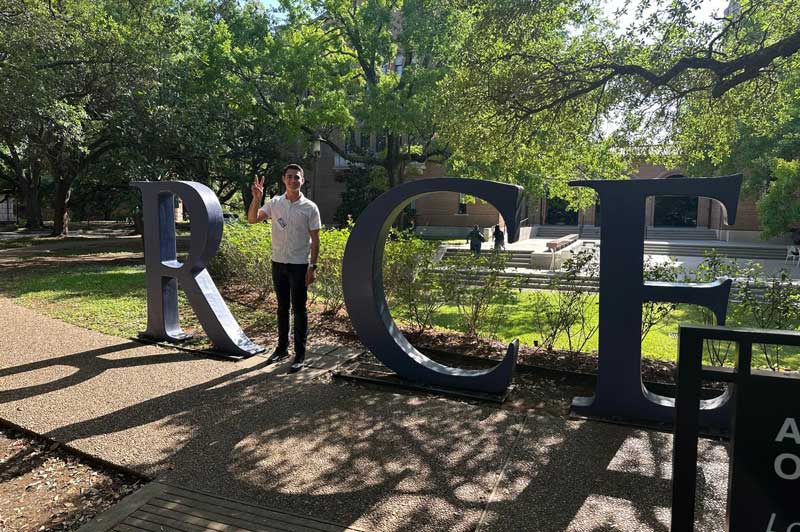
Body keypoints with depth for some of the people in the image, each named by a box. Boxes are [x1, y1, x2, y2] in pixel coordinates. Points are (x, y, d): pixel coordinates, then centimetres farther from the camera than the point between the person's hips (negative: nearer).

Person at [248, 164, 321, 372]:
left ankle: (300, 354, 8)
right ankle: (282, 348, 26)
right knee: (282, 308, 14)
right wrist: (256, 198, -19)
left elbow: (315, 239, -5)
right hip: (278, 263, 4)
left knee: (299, 310, 1)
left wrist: (313, 266, -10)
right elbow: (252, 219, -4)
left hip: (299, 265, -4)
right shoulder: (274, 203, 3)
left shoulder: (310, 207, -5)